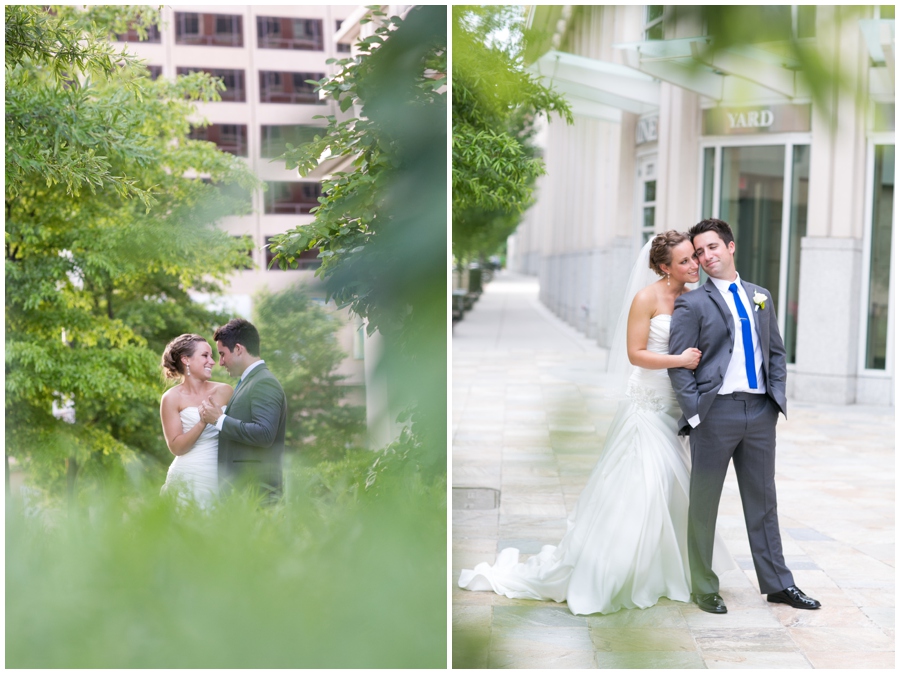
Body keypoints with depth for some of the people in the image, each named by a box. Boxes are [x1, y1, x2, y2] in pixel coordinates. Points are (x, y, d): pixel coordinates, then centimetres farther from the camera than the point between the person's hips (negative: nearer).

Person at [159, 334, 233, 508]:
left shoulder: (224, 391, 4)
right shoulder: (172, 398, -3)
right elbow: (176, 447, -8)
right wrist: (202, 422, -19)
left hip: (221, 479, 3)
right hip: (188, 480, -3)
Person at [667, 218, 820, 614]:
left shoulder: (760, 297, 13)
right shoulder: (692, 304, -3)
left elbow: (776, 351, 17)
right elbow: (679, 364, -6)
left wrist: (777, 396, 5)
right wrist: (695, 413, -13)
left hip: (760, 411, 4)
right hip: (716, 410, -4)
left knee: (763, 501, 12)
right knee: (704, 503, 4)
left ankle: (777, 584, 22)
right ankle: (704, 589, 15)